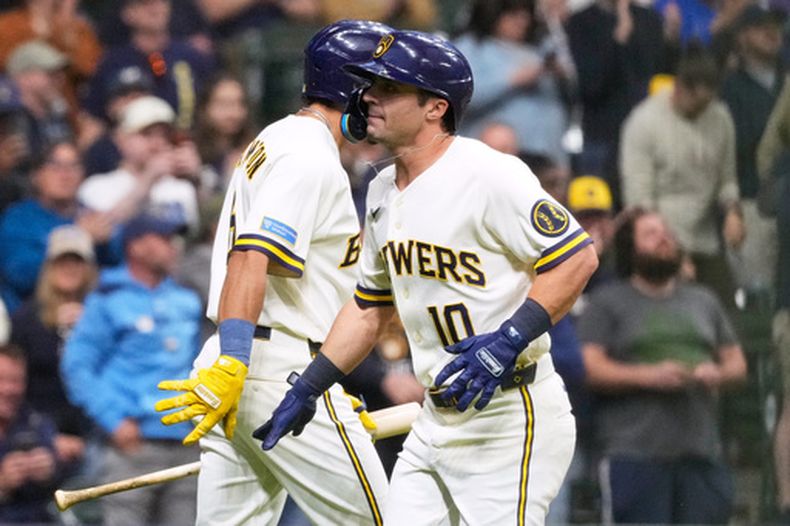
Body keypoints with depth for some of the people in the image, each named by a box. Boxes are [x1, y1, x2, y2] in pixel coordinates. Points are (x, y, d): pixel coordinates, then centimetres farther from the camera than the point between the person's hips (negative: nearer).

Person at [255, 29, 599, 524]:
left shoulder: (491, 174, -14)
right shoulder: (384, 192, 13)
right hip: (436, 423, 9)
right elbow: (368, 309, 23)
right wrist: (306, 391, 18)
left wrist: (509, 340, -26)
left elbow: (577, 257, -17)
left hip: (511, 422, -9)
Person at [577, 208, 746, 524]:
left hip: (702, 451, 5)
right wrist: (649, 376, -16)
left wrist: (718, 374, -2)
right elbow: (588, 367, -4)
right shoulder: (607, 302, 8)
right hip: (634, 452, -5)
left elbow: (736, 363, 23)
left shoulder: (704, 302, 23)